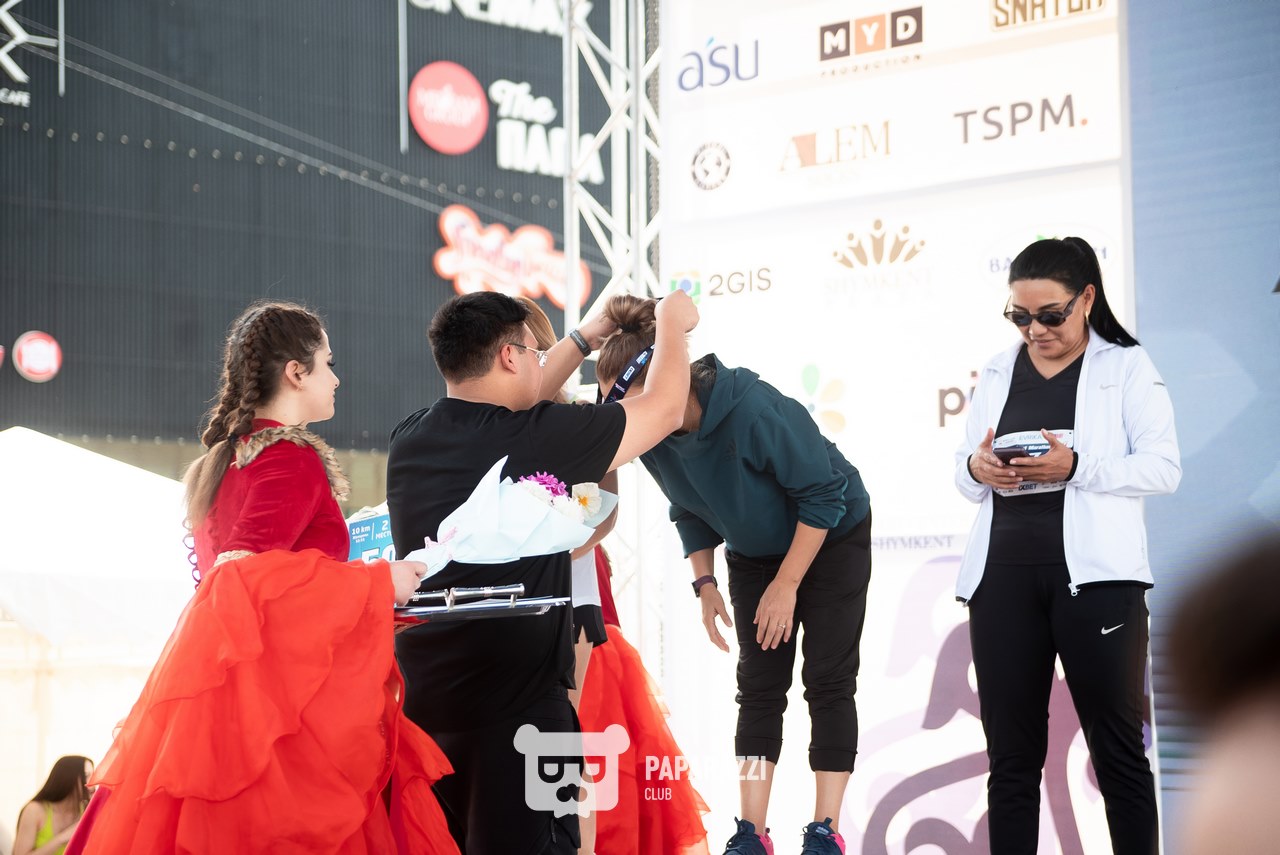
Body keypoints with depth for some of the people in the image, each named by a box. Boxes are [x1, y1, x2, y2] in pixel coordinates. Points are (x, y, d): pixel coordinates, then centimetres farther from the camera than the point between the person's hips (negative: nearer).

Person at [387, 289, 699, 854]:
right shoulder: (538, 440, -15)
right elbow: (665, 408, -1)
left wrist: (584, 338, 33)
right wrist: (673, 324, 18)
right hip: (515, 704, -6)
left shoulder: (409, 440, 3)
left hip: (420, 701, 7)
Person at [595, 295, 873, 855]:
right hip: (753, 555, 5)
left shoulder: (752, 409, -38)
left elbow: (823, 494, -27)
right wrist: (705, 584, -3)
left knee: (828, 683, -5)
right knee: (759, 687, 2)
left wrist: (786, 585, -24)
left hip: (831, 541, -5)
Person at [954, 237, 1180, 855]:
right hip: (1002, 575, 4)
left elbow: (1163, 469, -6)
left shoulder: (1127, 367, 3)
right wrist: (977, 470, -8)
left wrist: (1075, 467, -20)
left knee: (1117, 746, 1)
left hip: (1093, 573, -4)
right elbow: (964, 476, 17)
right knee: (1011, 752, 5)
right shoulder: (996, 374, 15)